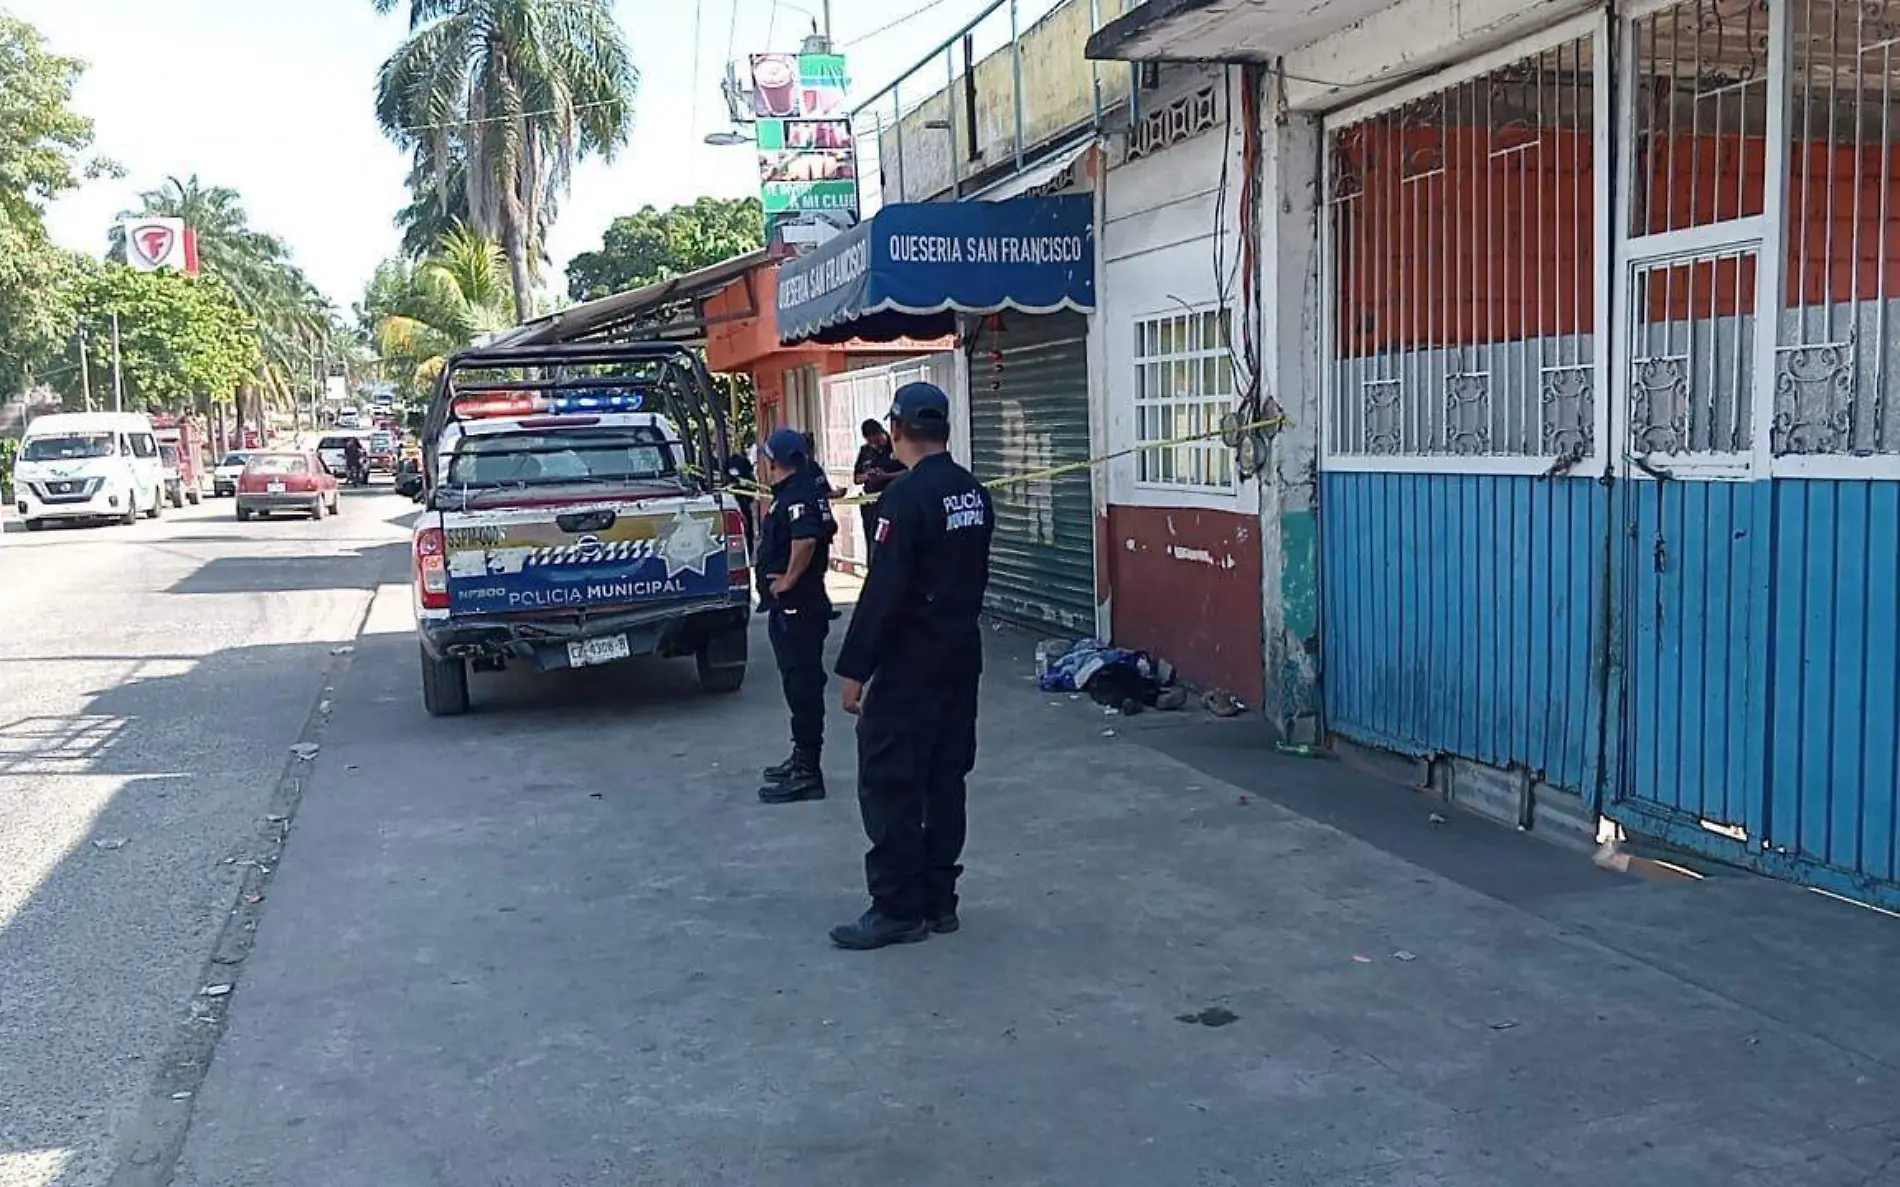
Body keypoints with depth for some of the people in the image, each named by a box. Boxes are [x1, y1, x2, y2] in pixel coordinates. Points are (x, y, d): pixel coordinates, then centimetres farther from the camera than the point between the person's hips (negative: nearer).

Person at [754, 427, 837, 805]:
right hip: (801, 604, 11)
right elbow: (826, 531, 27)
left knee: (802, 685, -7)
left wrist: (788, 580, -23)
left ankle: (807, 773, -3)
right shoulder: (806, 492, 14)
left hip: (795, 606, -11)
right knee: (801, 683, 17)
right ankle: (803, 759, 28)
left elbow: (805, 540, -36)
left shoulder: (795, 498, -18)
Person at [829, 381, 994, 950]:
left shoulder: (905, 498, -18)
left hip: (908, 664, -8)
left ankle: (898, 908, 3)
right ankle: (938, 899, 20)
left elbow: (883, 592, -21)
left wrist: (854, 669, -17)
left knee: (888, 782, 0)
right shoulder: (974, 493, 7)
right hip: (961, 659, 8)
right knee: (944, 779, 14)